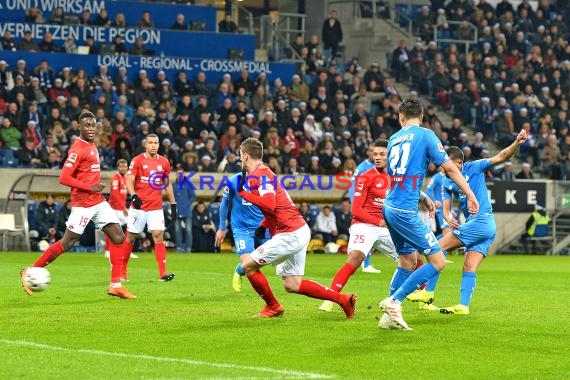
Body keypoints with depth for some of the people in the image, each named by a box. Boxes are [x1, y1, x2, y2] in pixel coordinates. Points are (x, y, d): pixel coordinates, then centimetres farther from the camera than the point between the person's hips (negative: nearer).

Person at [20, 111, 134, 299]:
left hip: (99, 202, 9)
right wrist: (90, 187, -21)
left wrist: (97, 187, 14)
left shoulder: (92, 146, 13)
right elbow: (64, 178, -20)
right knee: (67, 243, -5)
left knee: (118, 237, 0)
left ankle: (115, 285, 2)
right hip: (83, 204, -9)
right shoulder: (78, 149, -15)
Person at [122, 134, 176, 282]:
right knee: (130, 237, 5)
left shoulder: (164, 162, 8)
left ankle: (162, 273, -14)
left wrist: (173, 203, 16)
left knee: (159, 235, -10)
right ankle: (122, 270, 18)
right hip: (139, 206, -2)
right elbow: (129, 180, -10)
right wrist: (134, 196, -27)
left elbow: (167, 184, 18)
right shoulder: (137, 160, -4)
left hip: (156, 207, 3)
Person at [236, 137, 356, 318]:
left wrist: (243, 193, -20)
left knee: (248, 264, -2)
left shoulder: (261, 174, -13)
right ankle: (343, 299, 11)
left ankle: (273, 307, 10)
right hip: (300, 230, 10)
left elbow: (269, 204, -27)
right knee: (291, 285, 12)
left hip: (290, 234, -10)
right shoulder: (262, 173, 18)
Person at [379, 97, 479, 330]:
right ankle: (394, 301, -9)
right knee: (438, 261, -3)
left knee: (408, 261, 18)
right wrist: (470, 195, -1)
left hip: (389, 207, 8)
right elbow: (449, 168, -9)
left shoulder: (394, 139, 15)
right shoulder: (425, 135, -5)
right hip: (406, 211, -8)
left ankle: (389, 315, 15)